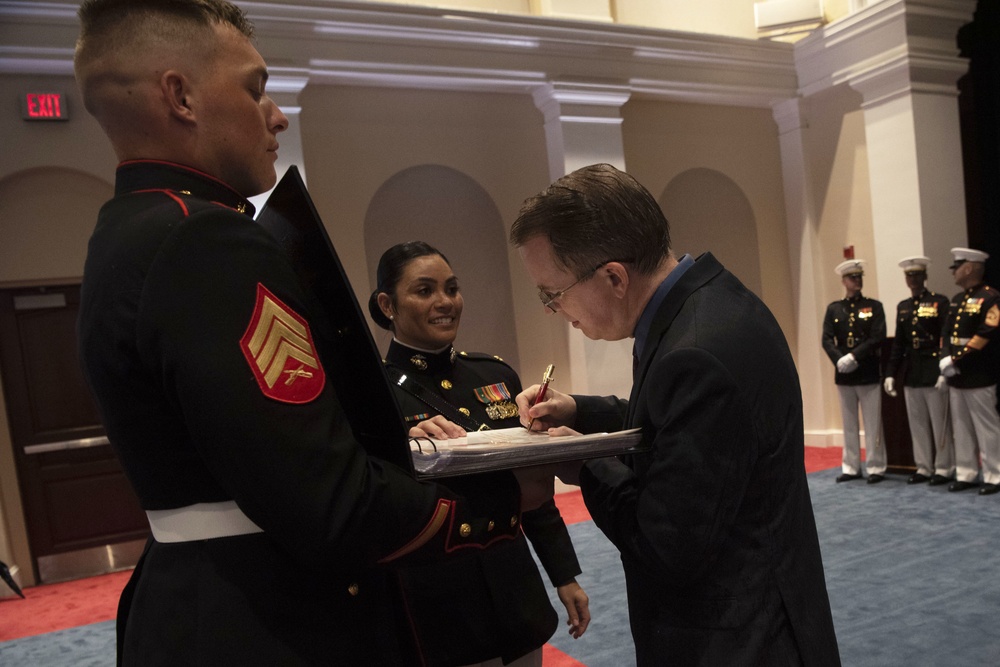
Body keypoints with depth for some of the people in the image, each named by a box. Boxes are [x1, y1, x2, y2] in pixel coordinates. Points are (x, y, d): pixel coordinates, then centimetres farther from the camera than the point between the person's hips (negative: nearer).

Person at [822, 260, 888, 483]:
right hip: (843, 375, 3)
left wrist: (853, 357, -18)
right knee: (849, 424, 10)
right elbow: (827, 339, 0)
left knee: (872, 425, 2)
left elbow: (878, 338, -9)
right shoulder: (833, 309, 8)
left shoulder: (874, 306, 2)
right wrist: (839, 360, -17)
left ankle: (876, 468, 10)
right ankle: (851, 467, 18)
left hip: (869, 373, -2)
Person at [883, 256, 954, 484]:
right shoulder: (902, 307, 13)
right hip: (911, 374, 5)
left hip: (934, 372, -5)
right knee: (917, 424, 9)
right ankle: (924, 467, 18)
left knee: (940, 423, 1)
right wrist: (890, 373, 8)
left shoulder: (940, 302, -3)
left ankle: (944, 469, 11)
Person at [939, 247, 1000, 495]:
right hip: (956, 376, 8)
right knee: (962, 428, 12)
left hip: (979, 376, -8)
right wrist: (945, 358, -2)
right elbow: (947, 332, 14)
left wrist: (957, 359, -19)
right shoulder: (957, 299, 16)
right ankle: (966, 474, 19)